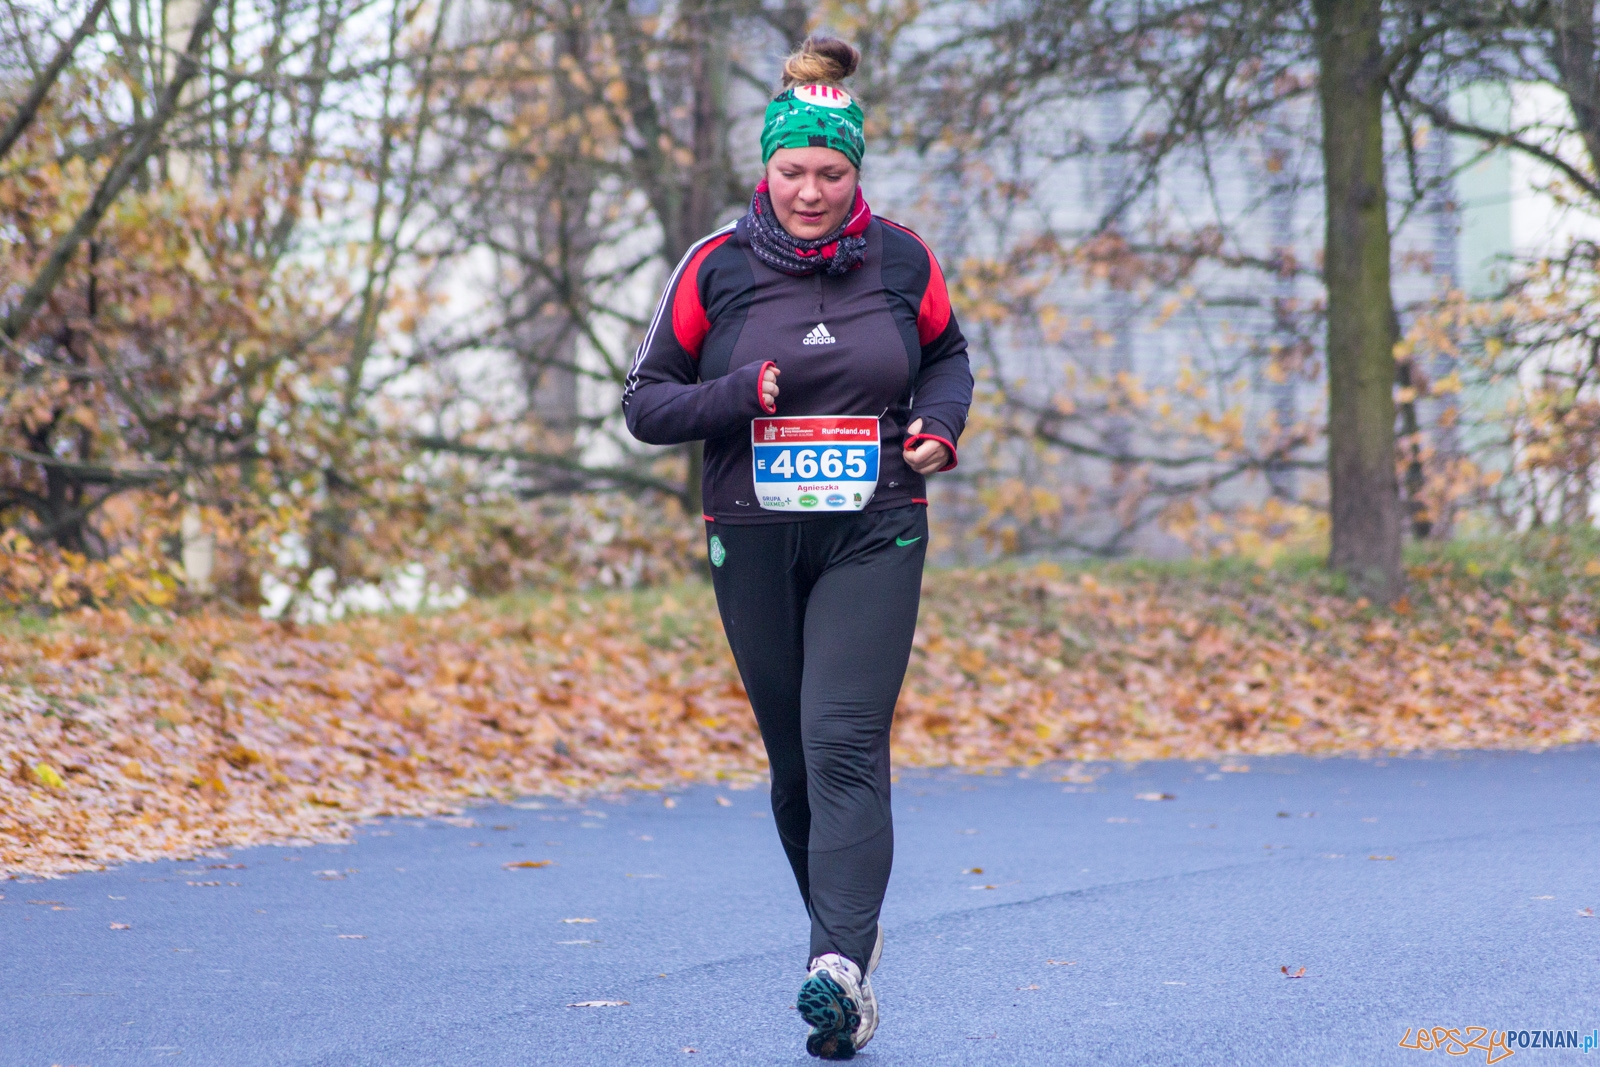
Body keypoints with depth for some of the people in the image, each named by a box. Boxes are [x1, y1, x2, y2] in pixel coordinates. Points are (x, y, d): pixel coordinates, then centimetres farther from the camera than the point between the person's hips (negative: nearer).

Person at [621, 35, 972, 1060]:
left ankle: (841, 969, -26)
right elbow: (646, 401, 2)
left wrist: (943, 424, 0)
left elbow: (948, 354, 20)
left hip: (875, 537, -2)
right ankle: (850, 927, 32)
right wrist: (743, 393, -15)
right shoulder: (716, 267, -1)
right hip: (754, 541, 2)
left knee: (845, 744, -17)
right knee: (796, 757, 10)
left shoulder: (902, 261, 1)